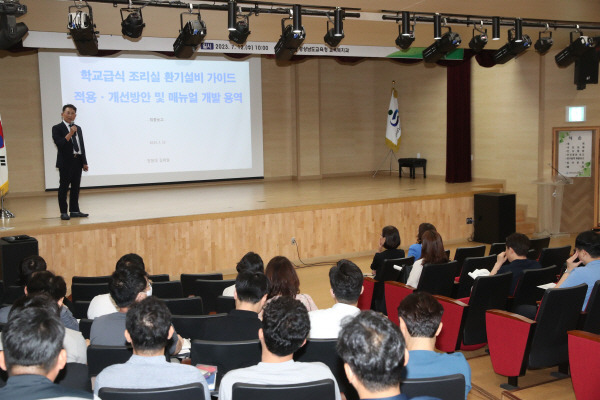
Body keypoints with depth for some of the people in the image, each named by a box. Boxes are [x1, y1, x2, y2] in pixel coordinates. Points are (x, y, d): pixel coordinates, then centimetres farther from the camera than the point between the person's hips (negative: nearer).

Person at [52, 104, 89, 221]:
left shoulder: (78, 128, 16)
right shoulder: (57, 128, -2)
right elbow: (59, 144, -14)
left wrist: (84, 162, 11)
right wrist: (70, 134, -20)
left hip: (78, 162, 6)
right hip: (65, 162, -6)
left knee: (76, 187, 10)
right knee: (64, 187, -2)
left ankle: (74, 211, 17)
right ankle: (63, 212, 3)